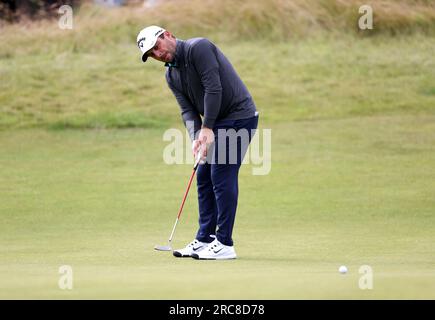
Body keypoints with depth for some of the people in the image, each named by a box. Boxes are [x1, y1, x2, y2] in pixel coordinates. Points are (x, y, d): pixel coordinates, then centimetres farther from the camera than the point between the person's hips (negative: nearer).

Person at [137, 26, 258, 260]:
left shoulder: (198, 48, -16)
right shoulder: (171, 76, 10)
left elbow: (214, 88, -22)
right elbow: (188, 110, 4)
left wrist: (207, 128, -20)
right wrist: (196, 137, -14)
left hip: (239, 116, -9)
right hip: (217, 123, 9)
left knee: (222, 176, -11)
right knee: (204, 177, 9)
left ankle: (225, 244, -9)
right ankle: (205, 239, 16)